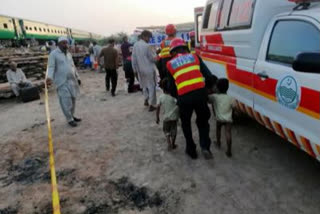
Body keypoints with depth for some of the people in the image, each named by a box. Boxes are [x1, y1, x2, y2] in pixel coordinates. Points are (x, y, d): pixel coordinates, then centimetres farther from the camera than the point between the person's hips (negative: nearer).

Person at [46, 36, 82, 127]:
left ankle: (72, 116, 28)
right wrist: (49, 77, -30)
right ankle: (69, 119, 4)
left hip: (72, 80, 7)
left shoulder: (68, 54, 15)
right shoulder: (54, 54, -6)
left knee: (73, 99, 13)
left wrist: (77, 77, 23)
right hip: (62, 82, -7)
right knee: (66, 101, -6)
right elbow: (51, 67, -14)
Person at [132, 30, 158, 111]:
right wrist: (155, 54, 10)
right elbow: (153, 58, -11)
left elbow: (134, 58, 6)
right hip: (149, 69, -6)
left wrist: (135, 70, 12)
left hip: (140, 70, 6)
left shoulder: (135, 45, 2)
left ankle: (146, 100, 29)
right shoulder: (147, 46, -17)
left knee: (144, 86, 22)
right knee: (151, 86, 3)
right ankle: (152, 105, 6)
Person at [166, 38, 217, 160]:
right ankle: (205, 146, 7)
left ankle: (191, 150, 29)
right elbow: (208, 76, 8)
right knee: (203, 121, 22)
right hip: (200, 93, 1)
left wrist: (174, 95, 32)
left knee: (186, 124, 22)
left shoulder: (170, 64, 13)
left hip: (184, 97, -1)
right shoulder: (194, 57, 13)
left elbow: (171, 85, 14)